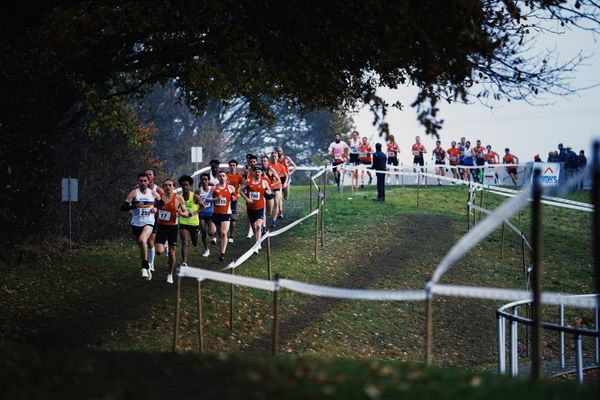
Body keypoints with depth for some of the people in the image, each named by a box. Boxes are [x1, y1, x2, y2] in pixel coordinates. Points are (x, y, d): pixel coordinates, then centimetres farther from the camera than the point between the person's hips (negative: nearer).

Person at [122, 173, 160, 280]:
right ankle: (146, 267, 36)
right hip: (136, 224, 2)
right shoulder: (134, 193, -3)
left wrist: (156, 209, -5)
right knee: (142, 246, 15)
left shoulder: (153, 194, 2)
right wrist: (135, 205, -26)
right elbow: (123, 207, -10)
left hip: (148, 223, -2)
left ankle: (144, 266, -21)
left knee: (142, 240, -29)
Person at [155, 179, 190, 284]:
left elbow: (187, 213, -2)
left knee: (172, 252, 4)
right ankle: (165, 246, 26)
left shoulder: (178, 198, -7)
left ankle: (170, 275, 22)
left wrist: (182, 213, -22)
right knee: (158, 251, -12)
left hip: (172, 227, -1)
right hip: (162, 226, 1)